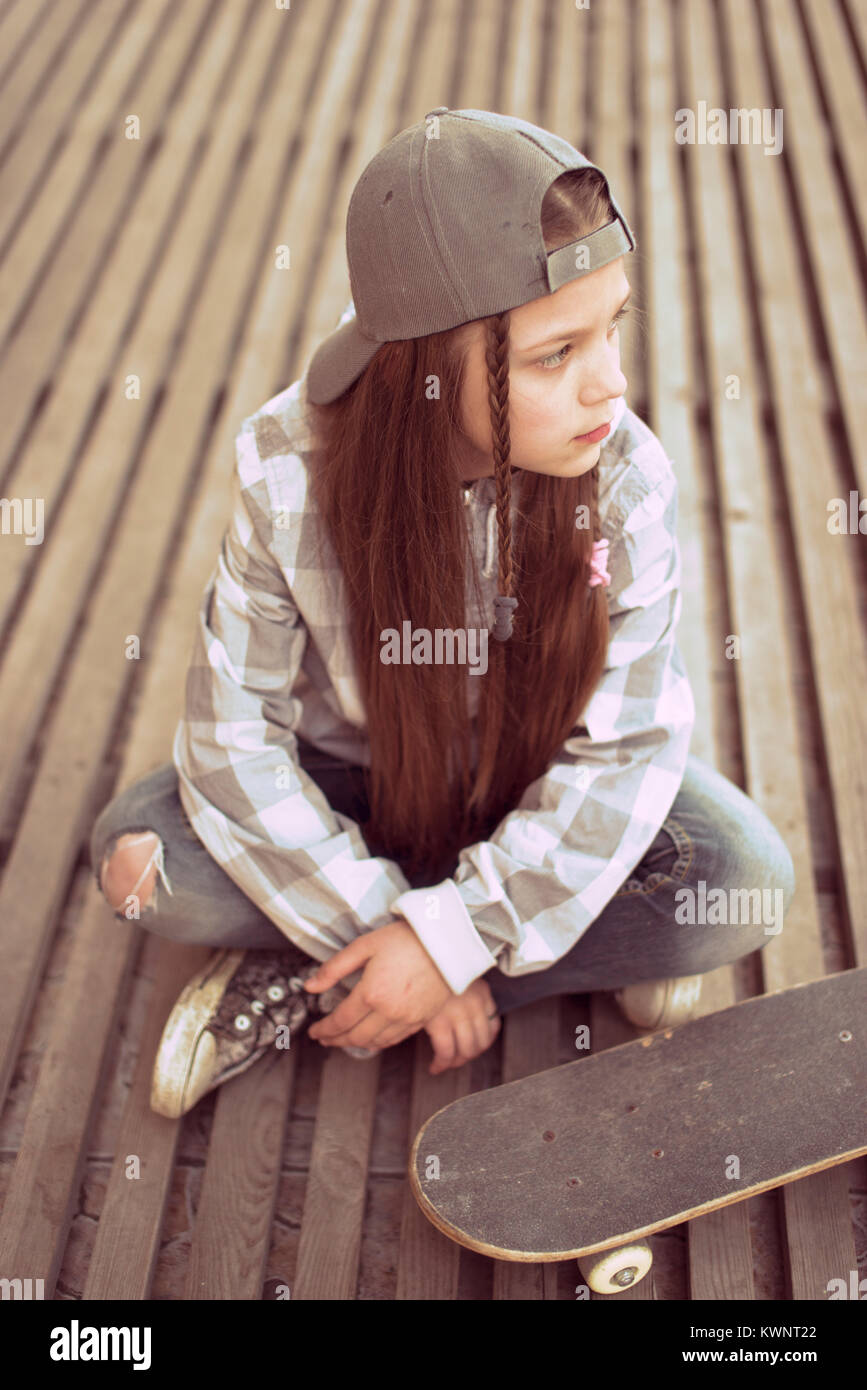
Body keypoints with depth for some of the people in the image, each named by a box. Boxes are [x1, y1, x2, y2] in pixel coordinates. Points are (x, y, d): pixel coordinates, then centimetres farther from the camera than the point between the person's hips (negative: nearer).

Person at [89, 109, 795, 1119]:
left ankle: (308, 990, -17)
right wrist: (395, 927, -25)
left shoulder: (626, 478, -25)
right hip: (353, 780, 0)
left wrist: (454, 938, -30)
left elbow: (624, 744, -22)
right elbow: (234, 732, -21)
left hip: (538, 786, 1)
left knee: (748, 880, -24)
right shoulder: (289, 470, -26)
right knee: (137, 853, -23)